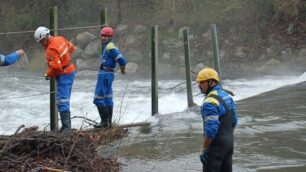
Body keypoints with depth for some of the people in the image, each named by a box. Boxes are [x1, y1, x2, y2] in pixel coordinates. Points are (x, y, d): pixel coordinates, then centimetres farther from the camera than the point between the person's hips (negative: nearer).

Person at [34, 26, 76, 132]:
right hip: (70, 71, 10)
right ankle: (67, 125, 20)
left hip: (64, 75, -10)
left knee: (62, 101, -12)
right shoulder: (59, 39, 4)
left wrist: (48, 74, -10)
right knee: (65, 100, 15)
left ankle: (66, 126, -16)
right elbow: (71, 47, 20)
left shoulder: (51, 49, -23)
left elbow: (56, 67, -27)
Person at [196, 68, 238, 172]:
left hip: (216, 144, -9)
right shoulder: (227, 96, 8)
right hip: (229, 142, 9)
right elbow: (233, 121, 15)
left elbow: (211, 129, -26)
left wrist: (204, 150, -20)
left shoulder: (210, 102, -22)